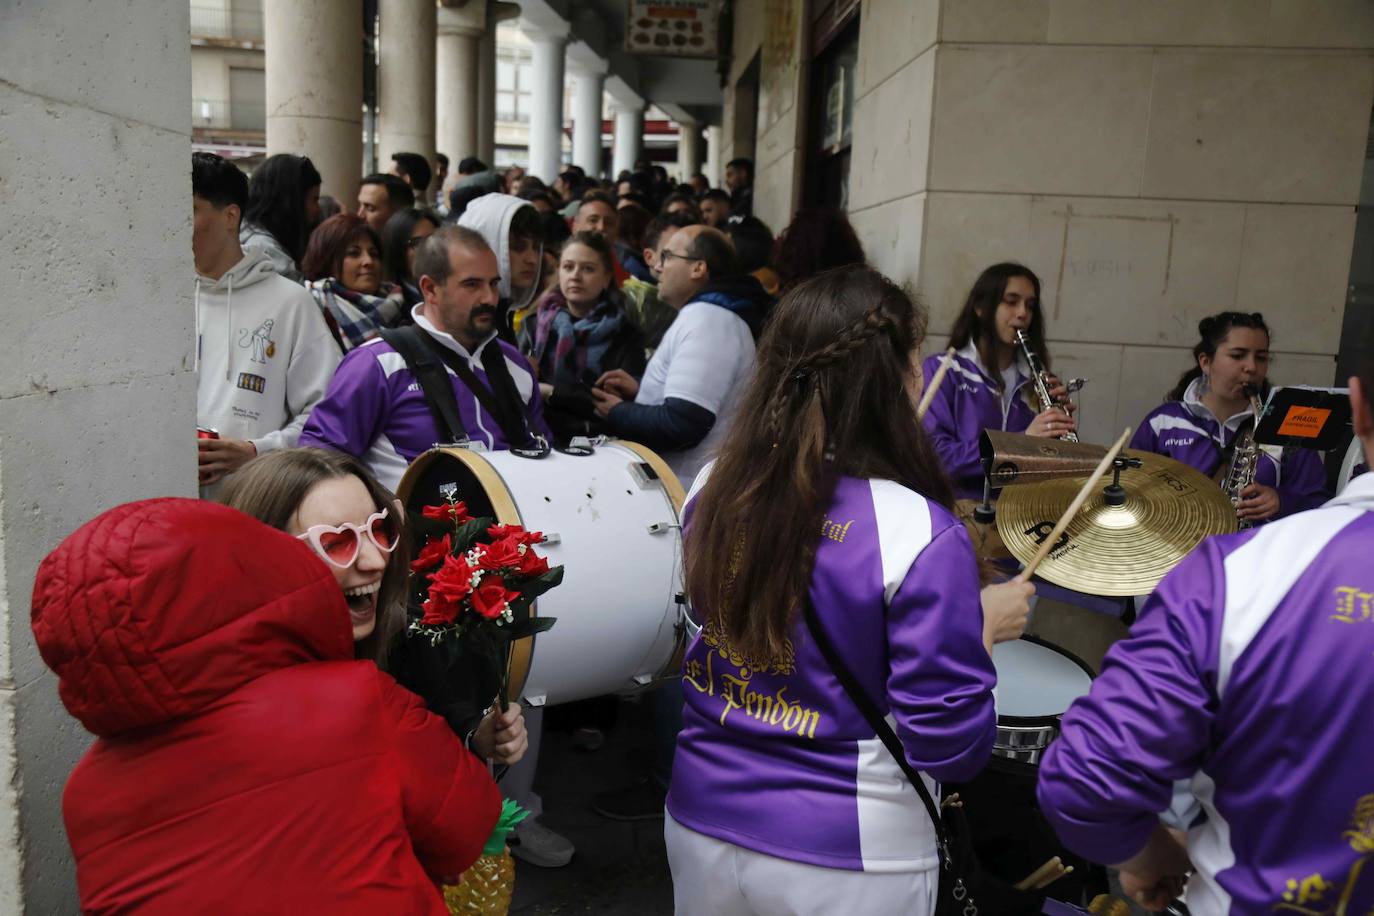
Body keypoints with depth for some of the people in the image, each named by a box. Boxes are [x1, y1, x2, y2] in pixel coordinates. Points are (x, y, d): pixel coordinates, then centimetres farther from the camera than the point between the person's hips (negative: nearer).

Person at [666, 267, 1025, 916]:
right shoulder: (920, 533, -23)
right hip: (845, 860, -4)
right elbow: (948, 741, -18)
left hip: (701, 818, 4)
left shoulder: (713, 490, -8)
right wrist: (986, 631, -2)